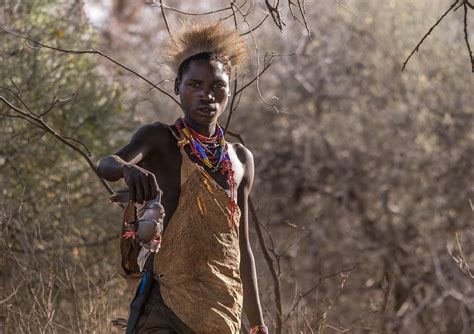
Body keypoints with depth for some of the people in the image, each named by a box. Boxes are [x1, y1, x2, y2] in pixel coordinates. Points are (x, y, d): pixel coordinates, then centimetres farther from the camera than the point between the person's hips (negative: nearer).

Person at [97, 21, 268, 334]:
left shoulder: (241, 159, 16)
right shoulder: (159, 139, 2)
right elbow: (106, 165, -19)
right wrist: (128, 169, -44)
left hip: (224, 308, 5)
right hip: (166, 304, -5)